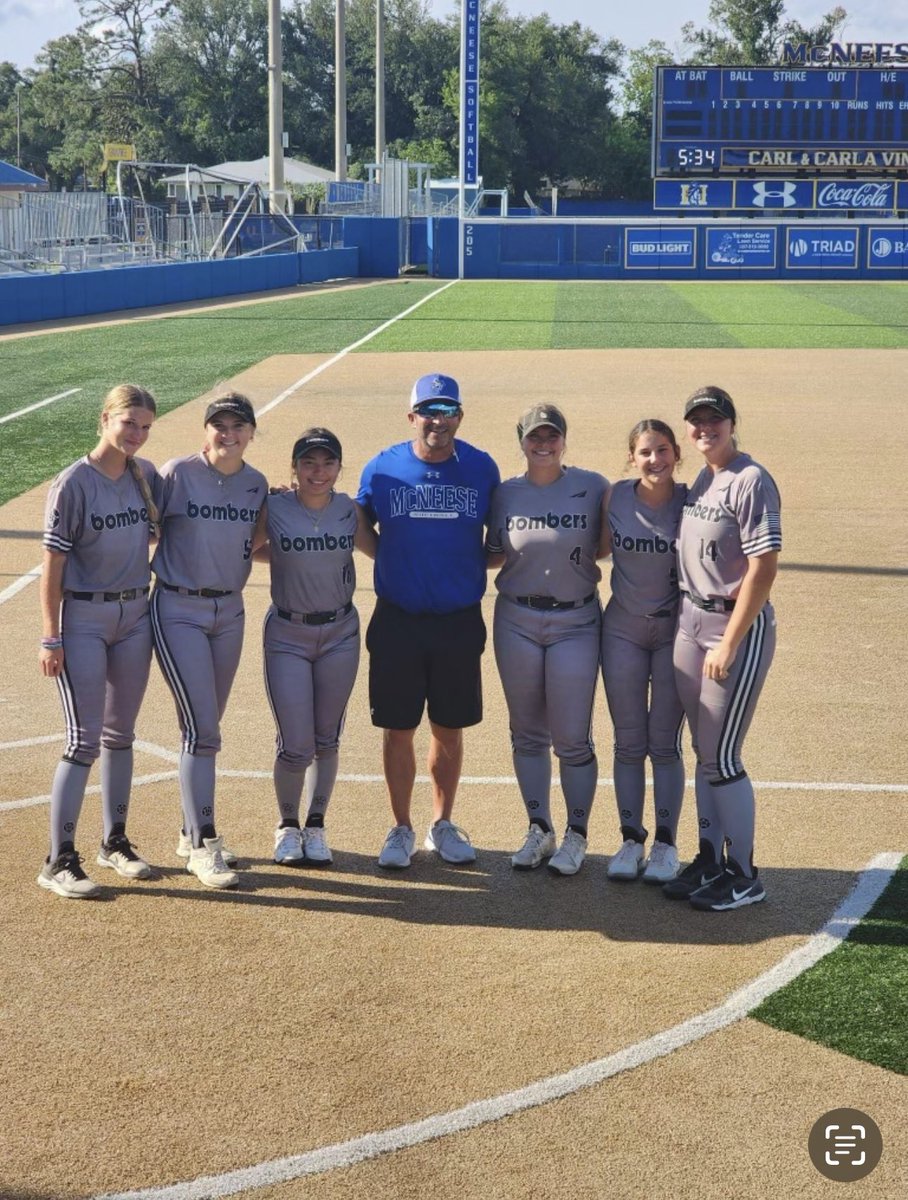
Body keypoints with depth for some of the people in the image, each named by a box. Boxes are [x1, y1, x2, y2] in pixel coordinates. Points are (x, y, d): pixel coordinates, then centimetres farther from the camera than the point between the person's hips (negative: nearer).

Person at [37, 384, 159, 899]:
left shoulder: (147, 475, 4)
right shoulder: (74, 483, -12)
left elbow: (163, 536, 17)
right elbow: (53, 564, -12)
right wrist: (51, 638, -14)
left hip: (136, 614, 6)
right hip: (83, 619, -6)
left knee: (120, 734, 14)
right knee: (84, 739, -7)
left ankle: (116, 841, 27)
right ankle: (60, 861, -1)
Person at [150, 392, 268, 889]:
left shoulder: (257, 484, 4)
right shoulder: (178, 474, -10)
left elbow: (250, 544, 10)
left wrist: (274, 511, -2)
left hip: (230, 611, 5)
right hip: (178, 610, -5)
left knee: (205, 726, 13)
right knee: (201, 727, -10)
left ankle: (193, 833, 25)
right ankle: (202, 845, -3)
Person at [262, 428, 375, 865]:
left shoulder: (349, 512, -2)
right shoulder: (273, 509, -9)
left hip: (340, 635, 2)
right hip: (287, 636, -2)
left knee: (326, 741, 9)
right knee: (296, 746, -4)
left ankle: (316, 827, 27)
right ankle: (287, 826, 21)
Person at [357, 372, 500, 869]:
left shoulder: (481, 468, 0)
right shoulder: (382, 468, -2)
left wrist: (480, 567, -1)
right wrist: (395, 565, 1)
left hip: (460, 621, 1)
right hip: (397, 620, 0)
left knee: (449, 730, 11)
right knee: (398, 731, 5)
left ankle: (443, 825, 26)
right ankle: (401, 828, 20)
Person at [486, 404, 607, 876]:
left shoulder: (593, 488, -2)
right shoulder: (505, 494, 4)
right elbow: (494, 556, 8)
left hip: (575, 623, -2)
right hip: (516, 620, 3)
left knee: (572, 738, 0)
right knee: (527, 733, 11)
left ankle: (576, 836, 16)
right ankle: (539, 830, 25)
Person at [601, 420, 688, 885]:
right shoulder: (615, 498, -5)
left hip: (674, 632, -2)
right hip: (623, 631, 2)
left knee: (664, 744, 4)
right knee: (628, 743, 7)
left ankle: (665, 845, 15)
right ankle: (631, 841, 18)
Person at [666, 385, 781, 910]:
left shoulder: (751, 480, -14)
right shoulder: (702, 481, 11)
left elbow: (763, 569, -18)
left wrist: (728, 645, -19)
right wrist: (693, 627, 7)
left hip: (739, 624, -8)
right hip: (690, 620, 8)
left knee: (720, 756, -5)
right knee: (705, 750, 13)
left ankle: (745, 876, 8)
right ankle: (710, 860, 24)